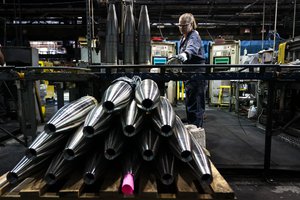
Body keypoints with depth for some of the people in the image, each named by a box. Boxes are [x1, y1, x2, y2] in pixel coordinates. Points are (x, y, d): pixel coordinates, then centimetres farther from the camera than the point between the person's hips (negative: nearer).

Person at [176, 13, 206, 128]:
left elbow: (191, 48, -38)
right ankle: (191, 127, 30)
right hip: (189, 74, 10)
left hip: (196, 73, -10)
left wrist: (184, 55, -55)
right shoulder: (183, 38, 17)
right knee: (189, 102, 17)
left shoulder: (194, 36, -12)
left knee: (195, 103, -9)